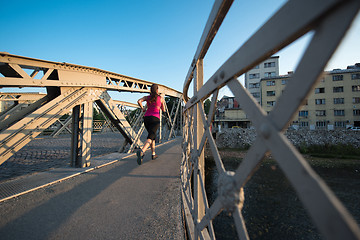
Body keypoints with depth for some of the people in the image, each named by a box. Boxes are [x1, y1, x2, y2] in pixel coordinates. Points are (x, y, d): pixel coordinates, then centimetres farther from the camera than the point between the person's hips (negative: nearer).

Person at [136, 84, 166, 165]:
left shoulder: (147, 97, 13)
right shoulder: (161, 98, 9)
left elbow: (139, 101, -6)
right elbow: (163, 109, 18)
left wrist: (142, 108, 10)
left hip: (146, 118, 4)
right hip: (155, 119, -4)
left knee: (152, 135, 23)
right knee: (150, 138, -14)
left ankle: (153, 154, 27)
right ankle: (141, 151, -41)